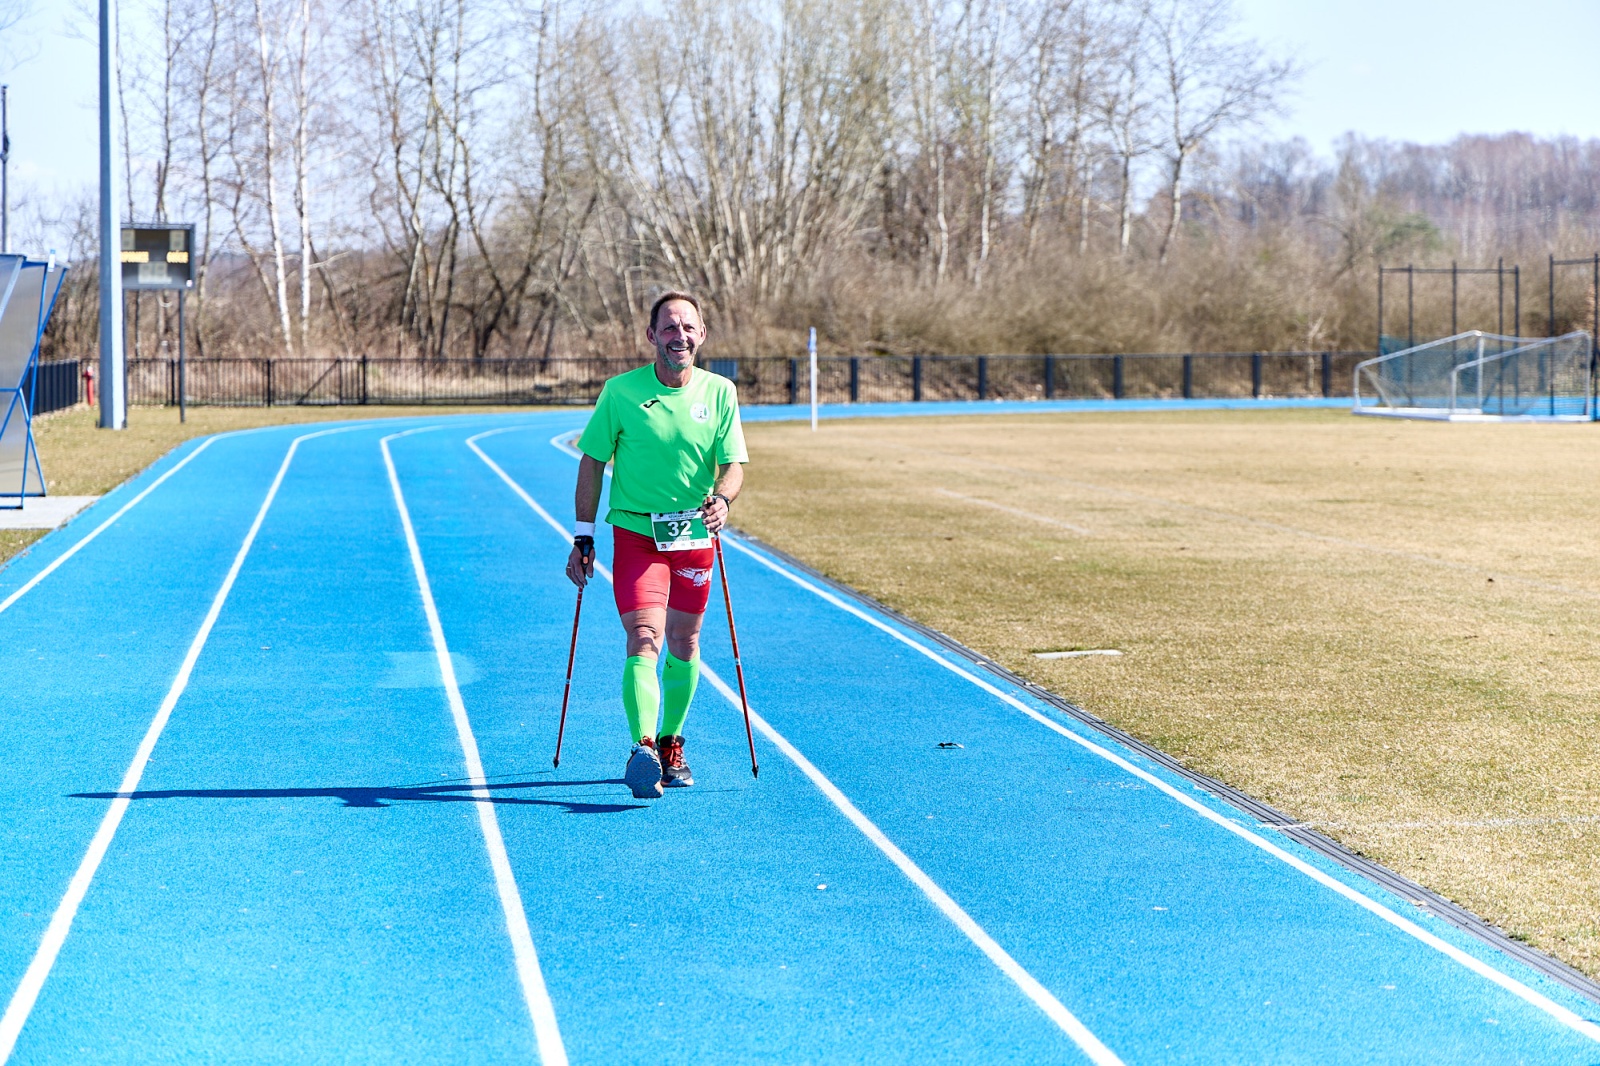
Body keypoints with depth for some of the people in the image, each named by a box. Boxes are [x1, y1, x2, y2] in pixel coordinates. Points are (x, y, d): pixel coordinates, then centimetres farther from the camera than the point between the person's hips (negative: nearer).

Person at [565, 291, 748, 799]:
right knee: (643, 640, -17)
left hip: (694, 538, 3)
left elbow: (733, 464, 0)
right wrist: (583, 537, 0)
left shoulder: (720, 392, 1)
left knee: (683, 645, 13)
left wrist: (721, 498, -23)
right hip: (635, 534, -3)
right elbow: (592, 463, 2)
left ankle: (671, 743, 31)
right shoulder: (620, 392, -4)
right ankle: (643, 749, -29)